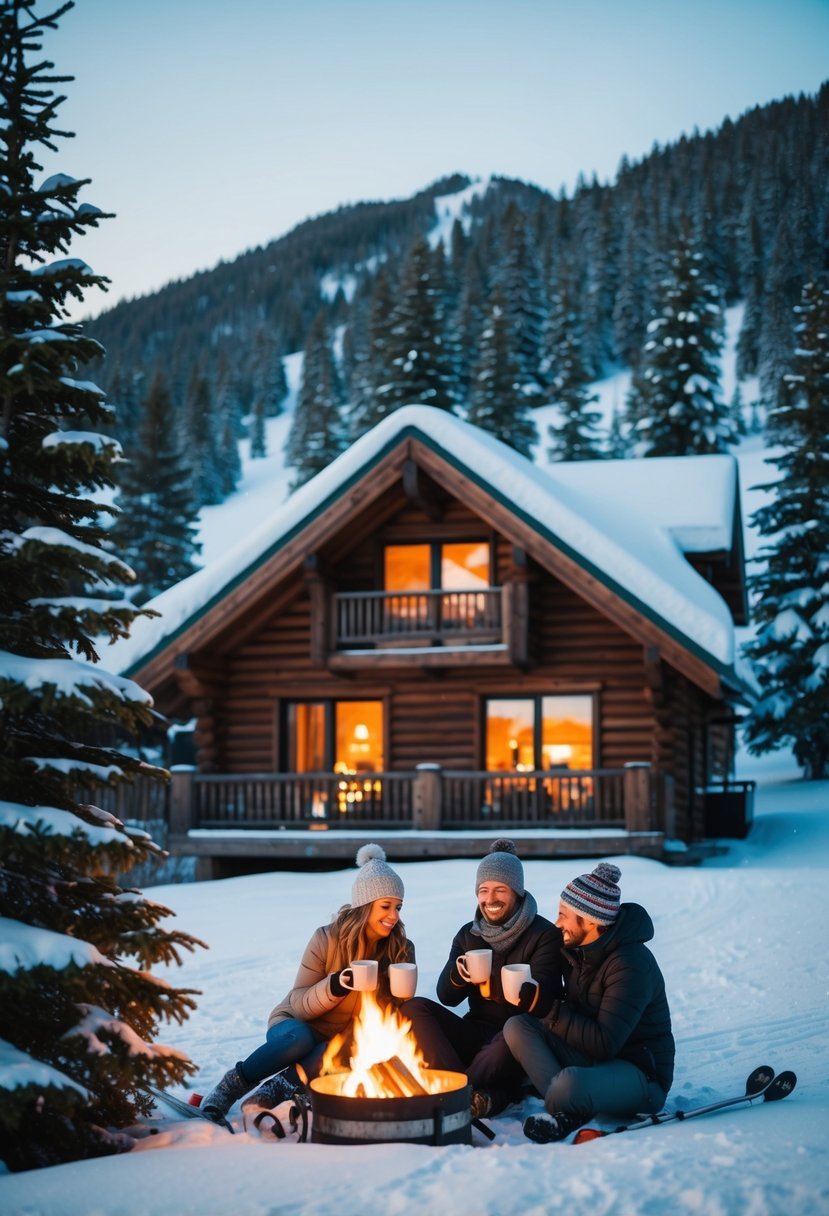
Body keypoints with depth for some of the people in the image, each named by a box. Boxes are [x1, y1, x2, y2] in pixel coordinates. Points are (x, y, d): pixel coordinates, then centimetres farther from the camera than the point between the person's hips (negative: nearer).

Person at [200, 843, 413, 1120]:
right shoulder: (327, 939, -15)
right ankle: (230, 1086, -18)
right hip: (297, 1024, -1)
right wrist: (333, 986, -32)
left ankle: (276, 1090, -22)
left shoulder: (402, 950, -7)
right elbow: (298, 1004, -13)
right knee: (299, 1038, -37)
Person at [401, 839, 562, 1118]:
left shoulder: (545, 935, -5)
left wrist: (491, 981, -27)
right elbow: (447, 996, 1)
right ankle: (471, 1091, -34)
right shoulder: (468, 934, 11)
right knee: (414, 1008, -19)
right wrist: (461, 972, -21)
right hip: (476, 1035, 6)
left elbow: (541, 1002, -16)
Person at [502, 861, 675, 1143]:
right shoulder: (577, 950, 2)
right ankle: (570, 1111, -20)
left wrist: (550, 1011, -21)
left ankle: (563, 1108, -5)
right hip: (590, 1058, 9)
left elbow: (604, 1043, -27)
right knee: (517, 1027, -11)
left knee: (569, 1083, -40)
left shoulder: (631, 964, -23)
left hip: (640, 1075, -9)